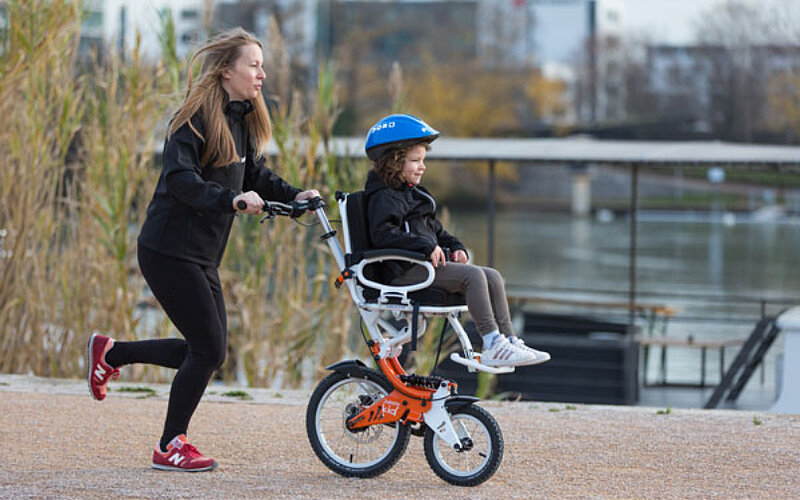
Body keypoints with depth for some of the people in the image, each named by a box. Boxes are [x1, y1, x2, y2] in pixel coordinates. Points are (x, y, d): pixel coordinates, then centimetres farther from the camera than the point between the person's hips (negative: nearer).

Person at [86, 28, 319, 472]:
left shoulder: (241, 120, 12)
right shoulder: (198, 116, -15)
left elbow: (255, 175, 16)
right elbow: (180, 178, -27)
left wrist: (293, 196, 0)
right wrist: (231, 200, -39)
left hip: (201, 255, 9)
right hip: (169, 249, -9)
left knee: (208, 350, 11)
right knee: (208, 349, -8)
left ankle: (111, 353, 28)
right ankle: (171, 447, 6)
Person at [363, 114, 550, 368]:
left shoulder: (414, 194, 25)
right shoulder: (384, 197, -8)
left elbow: (434, 228, 31)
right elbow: (383, 233, -23)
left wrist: (455, 247, 12)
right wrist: (426, 246, -26)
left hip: (427, 263, 10)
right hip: (407, 270, -10)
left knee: (493, 277, -3)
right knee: (473, 275, -26)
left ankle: (509, 340, -4)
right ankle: (492, 345, -29)